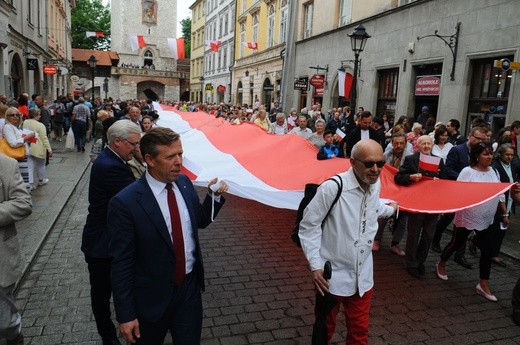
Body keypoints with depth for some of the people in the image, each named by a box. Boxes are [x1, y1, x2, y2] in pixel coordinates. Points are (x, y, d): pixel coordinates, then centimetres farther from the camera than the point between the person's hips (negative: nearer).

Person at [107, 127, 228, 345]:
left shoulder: (184, 182, -5)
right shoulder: (125, 203, -22)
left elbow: (200, 221, 10)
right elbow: (121, 264, -16)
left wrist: (214, 196, -8)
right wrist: (126, 316, -11)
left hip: (190, 288, 4)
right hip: (152, 298, -4)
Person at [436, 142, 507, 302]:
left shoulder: (493, 171, 4)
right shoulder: (467, 172, -14)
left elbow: (500, 194, 11)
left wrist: (504, 213, 10)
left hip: (487, 220, 5)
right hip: (467, 217, -5)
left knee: (488, 250, 3)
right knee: (456, 244, 11)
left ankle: (484, 284, 15)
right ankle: (441, 264, 37)